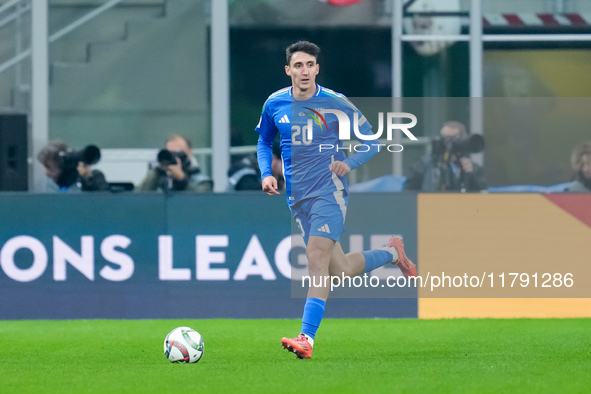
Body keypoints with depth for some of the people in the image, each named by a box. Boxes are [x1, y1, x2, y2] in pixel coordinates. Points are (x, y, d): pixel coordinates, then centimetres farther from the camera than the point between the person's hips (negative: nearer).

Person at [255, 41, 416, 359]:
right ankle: (391, 253, 36)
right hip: (298, 198, 5)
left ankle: (307, 338, -25)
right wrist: (266, 173, 3)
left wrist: (349, 163, -14)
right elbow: (264, 142, 21)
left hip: (329, 192, -5)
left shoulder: (335, 103, -5)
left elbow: (373, 140, 3)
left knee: (317, 259, -21)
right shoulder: (275, 104, 4)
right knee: (340, 271, 7)